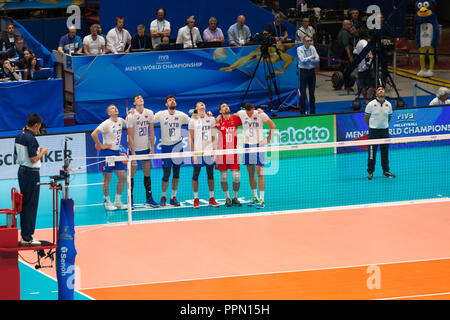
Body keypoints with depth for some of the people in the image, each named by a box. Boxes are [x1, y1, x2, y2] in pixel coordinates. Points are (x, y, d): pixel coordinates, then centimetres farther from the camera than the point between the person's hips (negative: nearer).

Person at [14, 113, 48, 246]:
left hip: (22, 171, 9)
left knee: (24, 204, 15)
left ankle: (24, 234, 20)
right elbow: (34, 159, -22)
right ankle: (27, 238, -3)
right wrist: (42, 152, -4)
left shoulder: (19, 136, 8)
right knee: (31, 206, -4)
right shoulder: (31, 139, -20)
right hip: (31, 173, -9)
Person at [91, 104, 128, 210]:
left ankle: (117, 202, 15)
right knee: (107, 178, -1)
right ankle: (107, 203, 9)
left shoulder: (120, 121, 7)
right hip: (107, 153, -7)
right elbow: (94, 134, -21)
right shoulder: (106, 124, -14)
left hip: (116, 152, 7)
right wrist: (100, 145, -16)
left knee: (123, 177, 5)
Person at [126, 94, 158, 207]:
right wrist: (133, 153, -15)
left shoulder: (149, 113, 0)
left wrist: (152, 148, 2)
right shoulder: (131, 116, -13)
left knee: (147, 173, 8)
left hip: (146, 148, 4)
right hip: (134, 148, -4)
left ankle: (149, 199, 13)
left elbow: (151, 131, 6)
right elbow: (130, 136, -12)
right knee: (132, 174, 0)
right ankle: (130, 200, 6)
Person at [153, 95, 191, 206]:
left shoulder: (181, 115, 2)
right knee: (166, 174, -3)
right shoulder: (161, 115, -2)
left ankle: (173, 197, 15)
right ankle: (163, 196, 16)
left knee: (176, 173, 4)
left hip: (178, 145, 2)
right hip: (165, 146, -2)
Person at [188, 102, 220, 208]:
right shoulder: (193, 121, 3)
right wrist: (192, 153, -4)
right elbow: (191, 138, 2)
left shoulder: (211, 119, 8)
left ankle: (211, 198, 11)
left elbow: (214, 136, 10)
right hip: (197, 151, -2)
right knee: (196, 174, -1)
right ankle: (196, 199, 5)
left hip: (209, 151, 2)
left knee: (210, 174, 4)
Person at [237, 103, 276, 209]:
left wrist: (268, 140, -3)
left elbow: (273, 126, 2)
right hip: (247, 145, 4)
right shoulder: (241, 114, 1)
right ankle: (255, 197, 21)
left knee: (260, 173, -8)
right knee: (250, 174, 8)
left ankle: (262, 200, -8)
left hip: (258, 145, -4)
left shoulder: (260, 115, -8)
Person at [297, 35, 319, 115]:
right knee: (303, 93, -5)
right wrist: (311, 57, -9)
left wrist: (308, 60, -12)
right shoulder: (299, 49, -6)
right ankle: (302, 112, -2)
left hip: (312, 71, 4)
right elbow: (302, 60, -19)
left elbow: (317, 60, -2)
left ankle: (313, 111, 14)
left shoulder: (312, 48, 6)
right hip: (303, 71, -4)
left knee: (312, 92, 7)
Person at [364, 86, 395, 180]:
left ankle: (385, 171, 16)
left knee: (385, 152, 7)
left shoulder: (388, 104, 3)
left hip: (385, 130, 3)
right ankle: (370, 172, 5)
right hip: (373, 131, -3)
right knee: (372, 152, -2)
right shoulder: (371, 104, -6)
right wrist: (372, 126, 9)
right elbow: (366, 117, 3)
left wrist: (384, 124, 13)